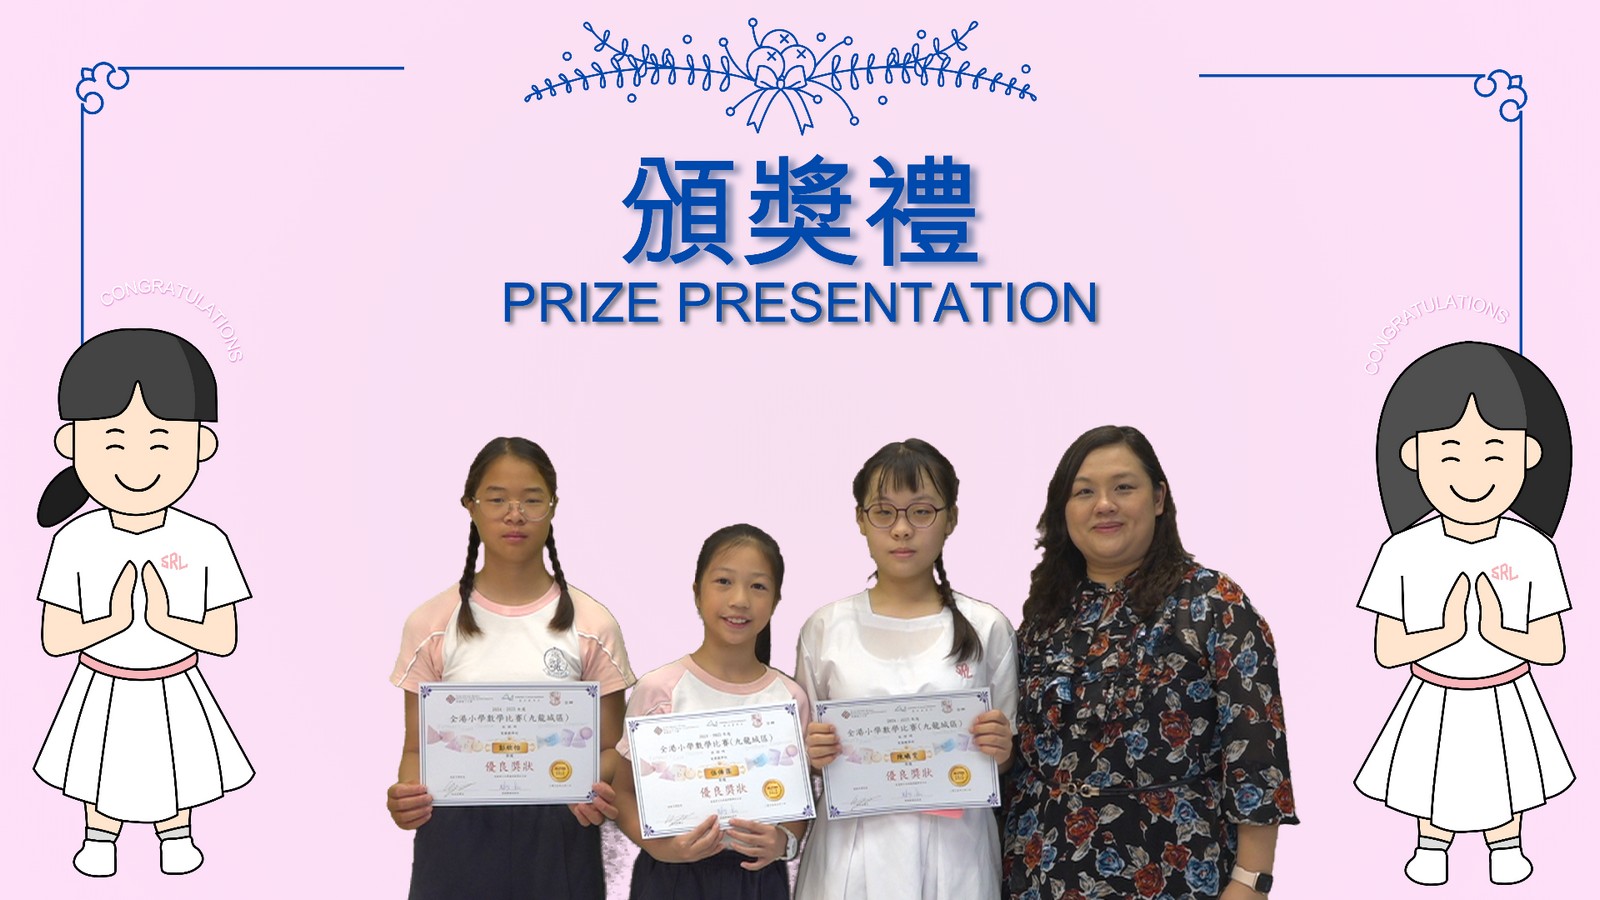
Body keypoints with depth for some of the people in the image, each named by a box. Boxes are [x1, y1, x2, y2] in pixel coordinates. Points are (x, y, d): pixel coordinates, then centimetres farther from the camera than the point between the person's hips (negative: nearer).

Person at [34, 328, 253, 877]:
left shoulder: (205, 543, -18)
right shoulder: (74, 542, -18)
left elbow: (225, 640, -15)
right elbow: (54, 640, -15)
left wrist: (165, 622, -30)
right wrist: (115, 621, -30)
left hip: (174, 694, 0)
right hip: (103, 694, 0)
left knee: (171, 769, 19)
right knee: (104, 771, 18)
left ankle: (175, 838, 42)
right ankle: (99, 841, 42)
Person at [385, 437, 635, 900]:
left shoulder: (591, 625, 1)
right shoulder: (431, 624, 2)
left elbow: (610, 748, 4)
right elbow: (418, 747, 3)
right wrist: (407, 797, -18)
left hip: (557, 837, 0)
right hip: (456, 837, 0)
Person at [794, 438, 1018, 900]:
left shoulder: (987, 628, 1)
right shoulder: (826, 628, 2)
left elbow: (1007, 759, 9)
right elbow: (802, 755, 10)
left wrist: (1001, 751, -13)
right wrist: (811, 753, -11)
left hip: (952, 850, 0)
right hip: (851, 851, 0)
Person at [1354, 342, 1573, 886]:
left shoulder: (1533, 551, -16)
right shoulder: (1404, 553, -18)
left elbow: (1553, 648, -11)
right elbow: (1386, 651, -16)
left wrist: (1500, 633, -29)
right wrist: (1445, 634, -31)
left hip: (1505, 704, 0)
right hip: (1435, 707, 0)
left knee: (1504, 782, 19)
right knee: (1435, 780, 18)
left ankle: (1506, 846, 44)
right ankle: (1431, 846, 43)